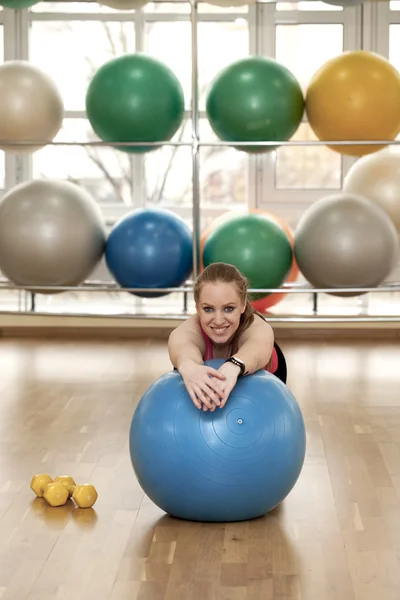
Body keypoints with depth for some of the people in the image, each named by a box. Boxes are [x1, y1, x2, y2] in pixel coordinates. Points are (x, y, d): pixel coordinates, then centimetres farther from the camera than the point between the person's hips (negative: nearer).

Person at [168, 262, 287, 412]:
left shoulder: (256, 327, -44)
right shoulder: (191, 330, -41)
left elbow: (256, 349, -68)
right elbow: (182, 348, -66)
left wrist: (233, 368, -92)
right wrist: (188, 367, -91)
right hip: (204, 369, 1)